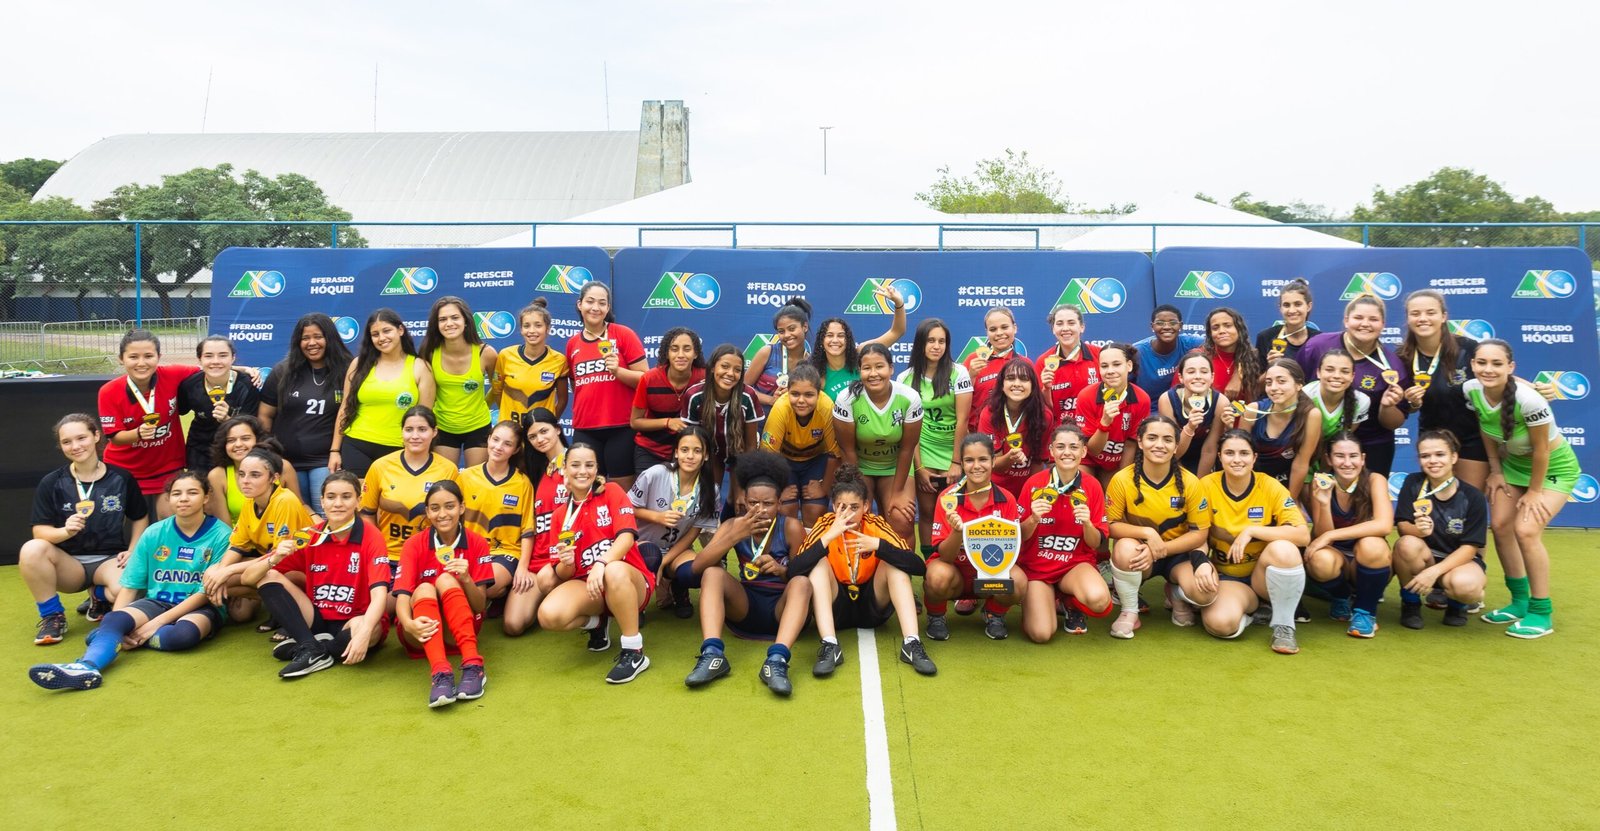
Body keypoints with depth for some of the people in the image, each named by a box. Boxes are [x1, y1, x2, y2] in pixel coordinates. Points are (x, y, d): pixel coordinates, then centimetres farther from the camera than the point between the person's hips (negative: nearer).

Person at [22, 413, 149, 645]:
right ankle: (52, 615, -10)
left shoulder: (121, 478, -1)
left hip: (109, 559, -1)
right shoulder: (51, 483, -1)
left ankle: (99, 596, 10)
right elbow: (40, 531, -6)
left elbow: (140, 517, 11)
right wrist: (66, 531, -27)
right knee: (31, 550, -32)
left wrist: (132, 551, -2)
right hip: (69, 562, 1)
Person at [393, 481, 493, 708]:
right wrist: (410, 624, -39)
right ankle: (440, 674, -49)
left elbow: (480, 606, -6)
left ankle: (473, 666, -39)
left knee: (446, 580, -26)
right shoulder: (414, 544, -4)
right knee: (425, 589, -30)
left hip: (459, 630, 0)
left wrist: (466, 580, -27)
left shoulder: (477, 544, -3)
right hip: (422, 631, 0)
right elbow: (402, 596, -17)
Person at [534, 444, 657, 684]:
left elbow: (627, 536, -14)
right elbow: (564, 574, 6)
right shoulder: (559, 515, 10)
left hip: (630, 581, -3)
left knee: (614, 571, -40)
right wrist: (565, 563, -18)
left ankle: (634, 652, -24)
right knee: (549, 616, -28)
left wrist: (601, 564, -32)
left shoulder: (612, 492, 1)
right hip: (586, 586, 3)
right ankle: (595, 623, 8)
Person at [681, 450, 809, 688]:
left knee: (802, 582, -32)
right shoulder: (734, 525, -5)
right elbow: (697, 567, -17)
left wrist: (781, 570, -27)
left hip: (782, 609, -2)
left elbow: (803, 575, -5)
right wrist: (734, 536, -31)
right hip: (745, 607, 2)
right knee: (713, 573, -22)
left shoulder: (791, 527, -11)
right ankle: (712, 655, -37)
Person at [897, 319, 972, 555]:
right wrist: (918, 467, -4)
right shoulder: (906, 379, -2)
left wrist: (956, 462, -10)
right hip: (923, 454, 1)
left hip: (953, 453, -1)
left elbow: (962, 420, -7)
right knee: (927, 512, 4)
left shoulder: (958, 373, -6)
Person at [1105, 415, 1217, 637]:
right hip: (1139, 553, -1)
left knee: (1205, 592, -29)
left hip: (1178, 553, 1)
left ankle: (1175, 595, 12)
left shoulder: (1189, 482, -13)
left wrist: (1162, 548, -22)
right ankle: (1129, 611, -8)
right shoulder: (1122, 480, -16)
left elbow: (1200, 532, -8)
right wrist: (1147, 533, -28)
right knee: (1124, 548, -37)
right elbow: (1111, 526, -11)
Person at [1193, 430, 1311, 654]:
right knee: (1220, 623, -32)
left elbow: (1303, 535, -19)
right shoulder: (1207, 486, -8)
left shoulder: (1270, 487, -10)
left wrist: (1252, 530, -26)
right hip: (1226, 576, 0)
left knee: (1283, 549, -35)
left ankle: (1284, 625, -13)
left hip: (1263, 573, 0)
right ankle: (1253, 606, 5)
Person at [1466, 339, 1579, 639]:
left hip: (1554, 467, -6)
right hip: (1513, 462, 6)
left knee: (1526, 530, -17)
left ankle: (1541, 613, -2)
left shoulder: (1528, 400, -35)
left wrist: (1534, 492, -13)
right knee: (1500, 525, 0)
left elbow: (1540, 451, -23)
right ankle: (1520, 601, 19)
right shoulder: (1471, 390, -19)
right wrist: (1495, 471, 4)